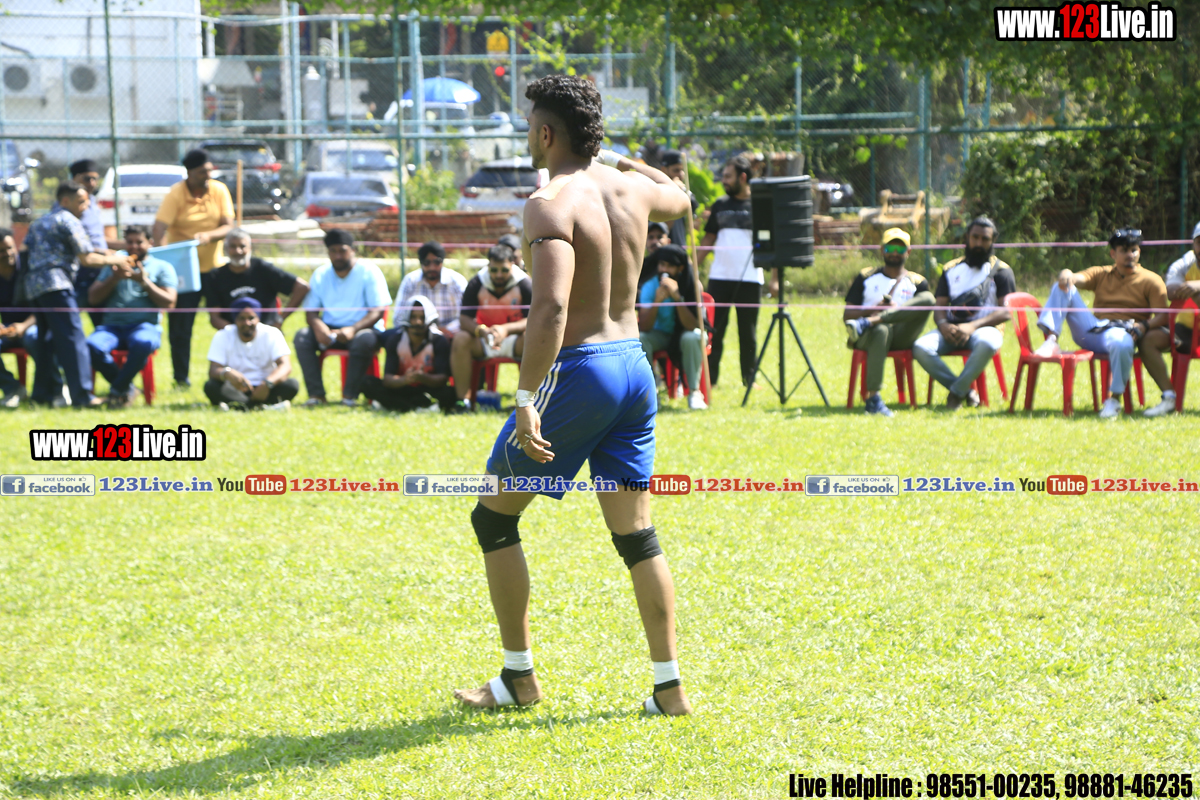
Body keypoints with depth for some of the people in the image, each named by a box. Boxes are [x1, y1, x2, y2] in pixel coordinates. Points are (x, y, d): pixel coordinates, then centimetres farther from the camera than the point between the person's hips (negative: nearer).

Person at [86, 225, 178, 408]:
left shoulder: (162, 267, 15)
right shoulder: (113, 265, 24)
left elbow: (169, 303, 3)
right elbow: (93, 298, 14)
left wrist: (144, 281, -5)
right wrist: (114, 278, -1)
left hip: (145, 325, -3)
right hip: (112, 325, 3)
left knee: (143, 342, -41)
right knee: (92, 346, -33)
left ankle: (118, 389, -20)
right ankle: (126, 388, -14)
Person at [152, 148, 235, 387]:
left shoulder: (219, 190, 0)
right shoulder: (175, 195, -11)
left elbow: (228, 227, -5)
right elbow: (160, 228, -20)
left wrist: (209, 236, -26)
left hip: (214, 267, 3)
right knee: (180, 324, -1)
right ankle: (181, 376, 10)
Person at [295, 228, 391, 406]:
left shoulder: (369, 272, -3)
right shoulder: (320, 275, 10)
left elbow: (378, 311, -11)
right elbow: (310, 310, 6)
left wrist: (353, 329, -28)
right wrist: (317, 325, -20)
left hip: (363, 329, -4)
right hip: (329, 331, 4)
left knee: (364, 340, -38)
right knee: (302, 336, -24)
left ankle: (350, 394, -29)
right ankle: (316, 394, -27)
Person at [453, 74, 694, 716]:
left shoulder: (552, 203, -16)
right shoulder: (631, 188, 6)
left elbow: (552, 307, -28)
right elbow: (680, 198, 33)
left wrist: (526, 398, -30)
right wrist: (618, 158, 43)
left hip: (578, 372, -7)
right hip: (635, 364, 7)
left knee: (494, 516, 9)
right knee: (636, 534, 11)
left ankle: (518, 677, 11)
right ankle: (669, 686, 7)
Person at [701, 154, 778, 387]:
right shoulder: (721, 206, 11)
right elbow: (708, 239, 16)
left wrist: (774, 278, -6)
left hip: (749, 279, -3)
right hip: (719, 278, 3)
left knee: (748, 333, 3)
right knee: (714, 330, 1)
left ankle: (749, 380, 11)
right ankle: (709, 379, 4)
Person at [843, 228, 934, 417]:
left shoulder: (917, 283, 22)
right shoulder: (865, 278, 22)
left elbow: (920, 318, 7)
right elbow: (847, 315, 12)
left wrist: (898, 310, -13)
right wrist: (874, 309, -7)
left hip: (902, 337, 1)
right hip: (867, 337, -1)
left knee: (928, 298, -25)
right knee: (881, 330, -42)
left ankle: (868, 323, -36)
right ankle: (872, 398, -47)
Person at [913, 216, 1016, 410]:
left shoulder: (1001, 271, 8)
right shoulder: (951, 269, 19)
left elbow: (1006, 312, -4)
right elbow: (938, 306, 12)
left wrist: (973, 326, -19)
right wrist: (943, 325, -13)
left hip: (984, 327, -3)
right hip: (951, 329, 3)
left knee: (987, 343, -41)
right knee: (921, 347, -28)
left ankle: (956, 392, -23)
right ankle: (966, 392, -21)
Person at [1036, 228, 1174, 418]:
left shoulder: (1151, 281, 7)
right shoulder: (1101, 274, 20)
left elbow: (1162, 316, -3)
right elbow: (1078, 279, 2)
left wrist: (1144, 326, -24)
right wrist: (1066, 274, -24)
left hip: (1121, 330, -4)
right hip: (1092, 330, 4)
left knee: (1122, 342, -43)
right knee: (1062, 287, -5)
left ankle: (1114, 400, -29)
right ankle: (1051, 340, -23)